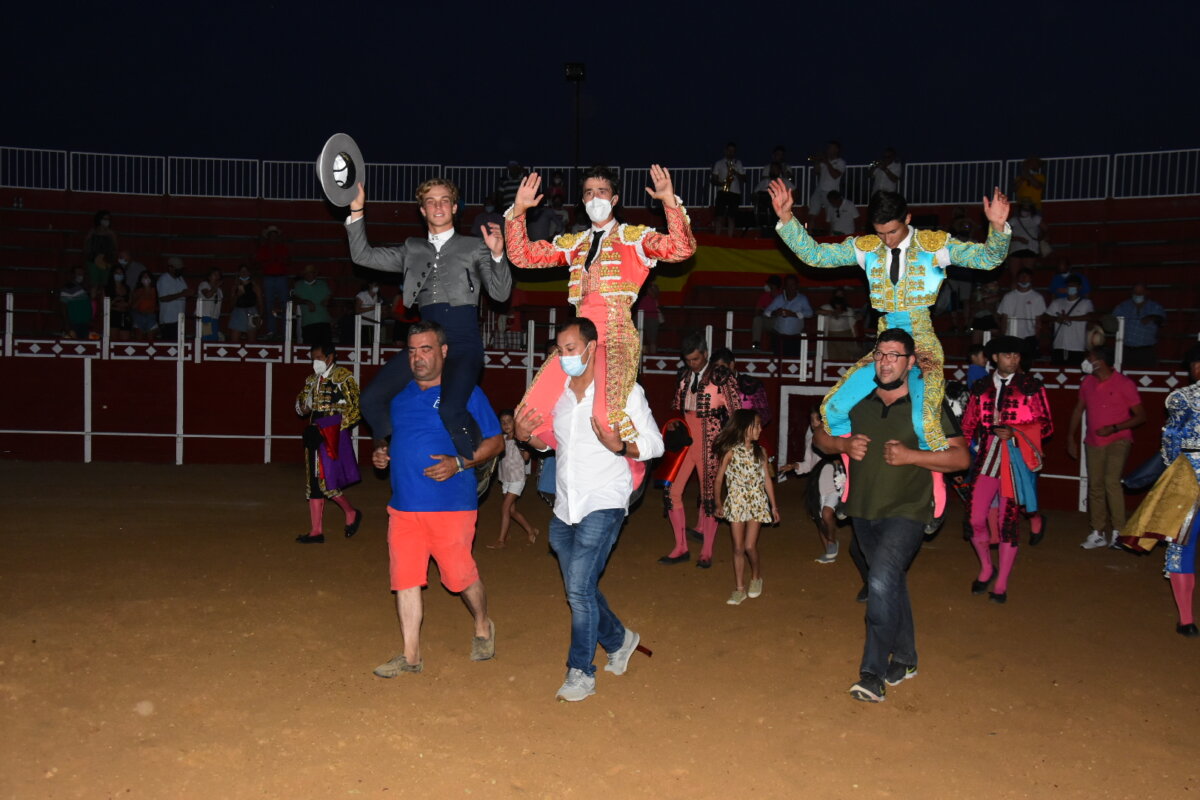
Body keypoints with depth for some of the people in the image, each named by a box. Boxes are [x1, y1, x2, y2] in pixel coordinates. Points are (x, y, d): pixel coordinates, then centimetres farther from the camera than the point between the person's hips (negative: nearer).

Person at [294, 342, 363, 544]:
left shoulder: (343, 377, -7)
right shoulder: (312, 380, 14)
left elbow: (354, 409, -12)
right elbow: (301, 407, 24)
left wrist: (327, 429, -15)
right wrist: (304, 405, -1)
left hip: (334, 436, -7)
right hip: (316, 436, 7)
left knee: (325, 482, -10)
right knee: (314, 483, 7)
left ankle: (351, 512, 13)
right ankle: (317, 531, 11)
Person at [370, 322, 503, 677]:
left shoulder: (465, 392, -3)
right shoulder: (399, 394, 14)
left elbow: (495, 441, -1)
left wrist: (458, 463, -15)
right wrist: (381, 454, 5)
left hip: (451, 505, -5)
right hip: (403, 505, 5)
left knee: (460, 576, 3)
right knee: (405, 579, 4)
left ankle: (483, 628, 32)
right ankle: (411, 657, 14)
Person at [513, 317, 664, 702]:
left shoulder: (624, 390, -9)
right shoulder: (558, 391, 7)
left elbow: (655, 443, -7)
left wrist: (619, 447, -26)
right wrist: (527, 436, -3)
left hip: (603, 503, -6)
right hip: (564, 508, 6)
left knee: (580, 588, -12)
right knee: (580, 588, 16)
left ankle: (580, 673, 4)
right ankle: (619, 640, 41)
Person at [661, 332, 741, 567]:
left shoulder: (722, 377, -6)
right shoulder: (683, 376, 11)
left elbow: (736, 412, -4)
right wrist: (675, 422, 1)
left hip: (710, 443, -5)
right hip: (685, 440, 5)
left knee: (709, 495, 3)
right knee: (672, 492, 1)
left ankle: (706, 552, 15)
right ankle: (681, 548, 14)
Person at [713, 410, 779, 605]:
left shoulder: (760, 452, 3)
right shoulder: (731, 452, -6)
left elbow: (767, 479, 7)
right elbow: (719, 479, -1)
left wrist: (773, 506, 7)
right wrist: (718, 503, -6)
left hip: (757, 503, 1)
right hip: (736, 503, -1)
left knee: (750, 546, -4)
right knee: (738, 548, 2)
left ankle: (756, 576, 24)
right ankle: (739, 589, 12)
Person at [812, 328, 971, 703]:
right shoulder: (858, 403, 4)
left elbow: (961, 457, -8)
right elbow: (820, 437, 13)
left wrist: (911, 456, -20)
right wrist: (843, 445, -9)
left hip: (906, 512, -5)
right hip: (863, 511, 5)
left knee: (882, 583, -19)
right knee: (892, 584, 18)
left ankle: (873, 673, -13)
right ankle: (905, 659, 34)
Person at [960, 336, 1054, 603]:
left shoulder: (1031, 387, 1)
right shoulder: (980, 387, 10)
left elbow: (1046, 426, -2)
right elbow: (968, 424, 15)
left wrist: (1014, 432, -16)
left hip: (1015, 461, -2)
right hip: (985, 460, 2)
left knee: (1007, 522, 2)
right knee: (975, 520, -2)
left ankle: (1001, 584, 16)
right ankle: (986, 569, 25)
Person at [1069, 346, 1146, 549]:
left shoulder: (1124, 384, -12)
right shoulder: (1087, 382, 3)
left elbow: (1140, 416, -9)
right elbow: (1078, 410, 16)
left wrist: (1114, 428, -21)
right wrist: (1071, 437, 14)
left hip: (1118, 440, -5)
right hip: (1094, 441, 5)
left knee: (1111, 481, -23)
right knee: (1095, 486, 7)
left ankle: (1118, 532, -15)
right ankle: (1098, 534, 17)